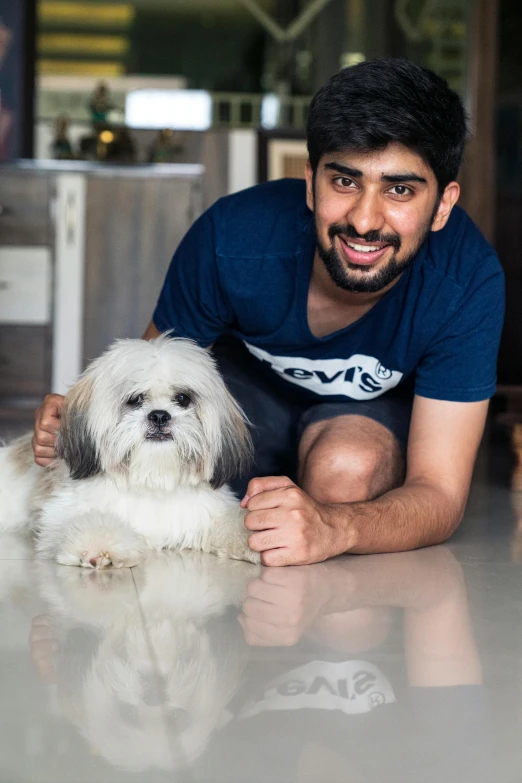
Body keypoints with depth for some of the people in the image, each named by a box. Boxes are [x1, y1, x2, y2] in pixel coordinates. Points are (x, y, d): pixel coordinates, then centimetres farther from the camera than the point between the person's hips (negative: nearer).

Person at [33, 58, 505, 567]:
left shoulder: (468, 282, -34)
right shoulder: (231, 238, -31)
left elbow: (440, 495, -33)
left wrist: (332, 529, -55)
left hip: (380, 412, -1)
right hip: (249, 382, 1)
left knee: (347, 470, -35)